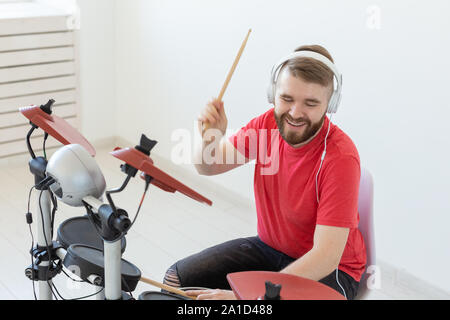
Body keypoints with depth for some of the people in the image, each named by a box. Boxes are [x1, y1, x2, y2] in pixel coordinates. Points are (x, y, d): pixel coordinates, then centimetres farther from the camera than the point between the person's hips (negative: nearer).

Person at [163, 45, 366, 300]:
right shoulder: (269, 123, -9)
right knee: (178, 278, -3)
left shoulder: (340, 157, -28)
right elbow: (209, 167, 4)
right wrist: (212, 138, -21)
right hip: (268, 247, 6)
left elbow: (325, 257, -31)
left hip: (328, 269, -6)